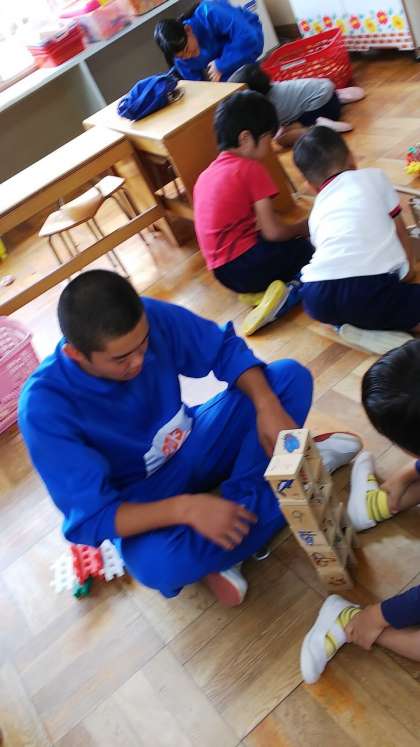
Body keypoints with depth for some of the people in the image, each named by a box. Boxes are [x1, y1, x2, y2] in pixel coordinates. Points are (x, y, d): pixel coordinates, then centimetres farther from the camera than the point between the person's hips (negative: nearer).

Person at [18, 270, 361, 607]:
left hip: (192, 444, 4)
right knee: (158, 563, -37)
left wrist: (267, 406, -24)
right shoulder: (45, 405, -29)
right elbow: (89, 520, -28)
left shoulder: (151, 318, -21)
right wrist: (186, 508, -41)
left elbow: (225, 346, -7)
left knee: (291, 376, -8)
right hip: (143, 498, -3)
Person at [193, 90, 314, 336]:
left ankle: (260, 290, 2)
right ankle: (290, 292, -17)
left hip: (223, 271, 8)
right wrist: (302, 227, 9)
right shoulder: (251, 168, -8)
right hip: (246, 265, -8)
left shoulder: (206, 174, 15)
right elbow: (273, 232, -13)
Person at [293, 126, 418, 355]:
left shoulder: (317, 213, 29)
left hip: (318, 299, 5)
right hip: (372, 287, -5)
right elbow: (398, 229, 26)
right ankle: (366, 330, -6)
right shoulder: (374, 177, 21)